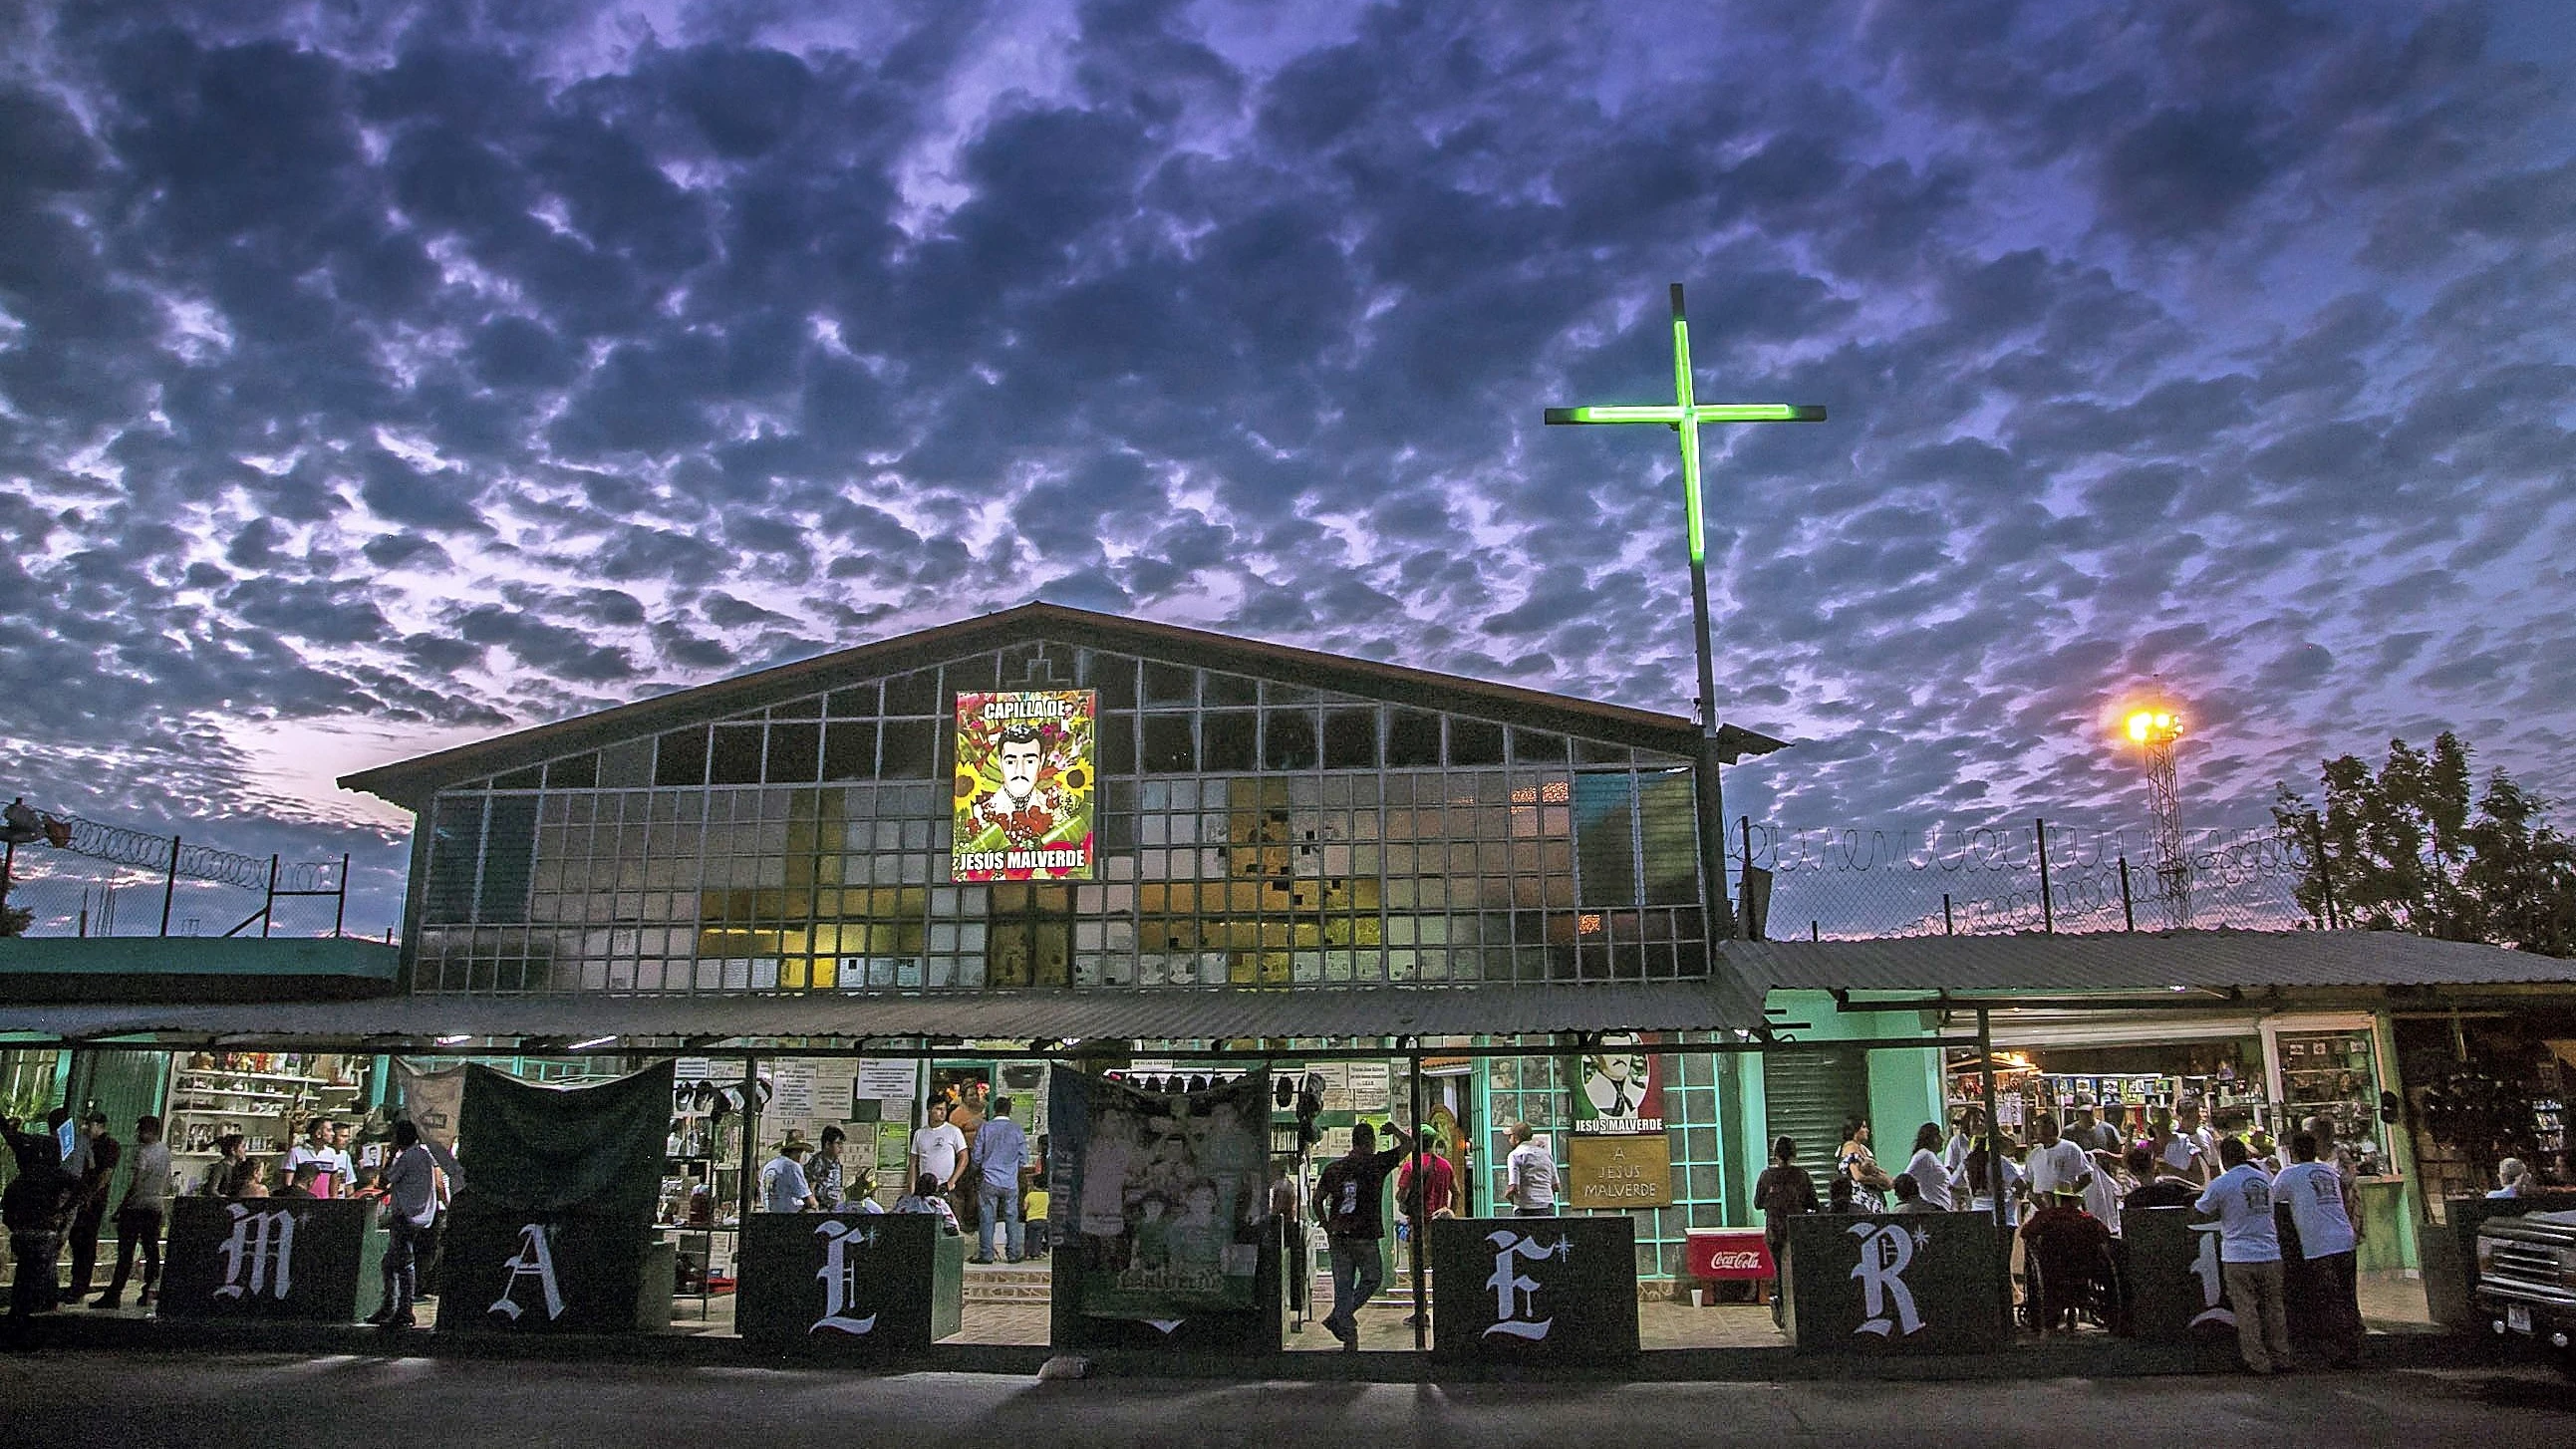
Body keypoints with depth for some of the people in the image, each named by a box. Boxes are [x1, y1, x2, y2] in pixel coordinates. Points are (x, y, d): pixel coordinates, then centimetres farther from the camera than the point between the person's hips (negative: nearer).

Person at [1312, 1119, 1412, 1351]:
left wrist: (1328, 1227, 12)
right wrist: (1395, 1130, 15)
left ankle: (1349, 1335, 11)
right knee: (1372, 1278, 12)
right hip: (1365, 1236, -5)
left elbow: (1317, 1200, 7)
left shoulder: (1333, 1167, 7)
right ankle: (1338, 1319, 3)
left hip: (1337, 1236, 5)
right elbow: (1407, 1145, 1)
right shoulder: (1376, 1164, -6)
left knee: (1343, 1286, 10)